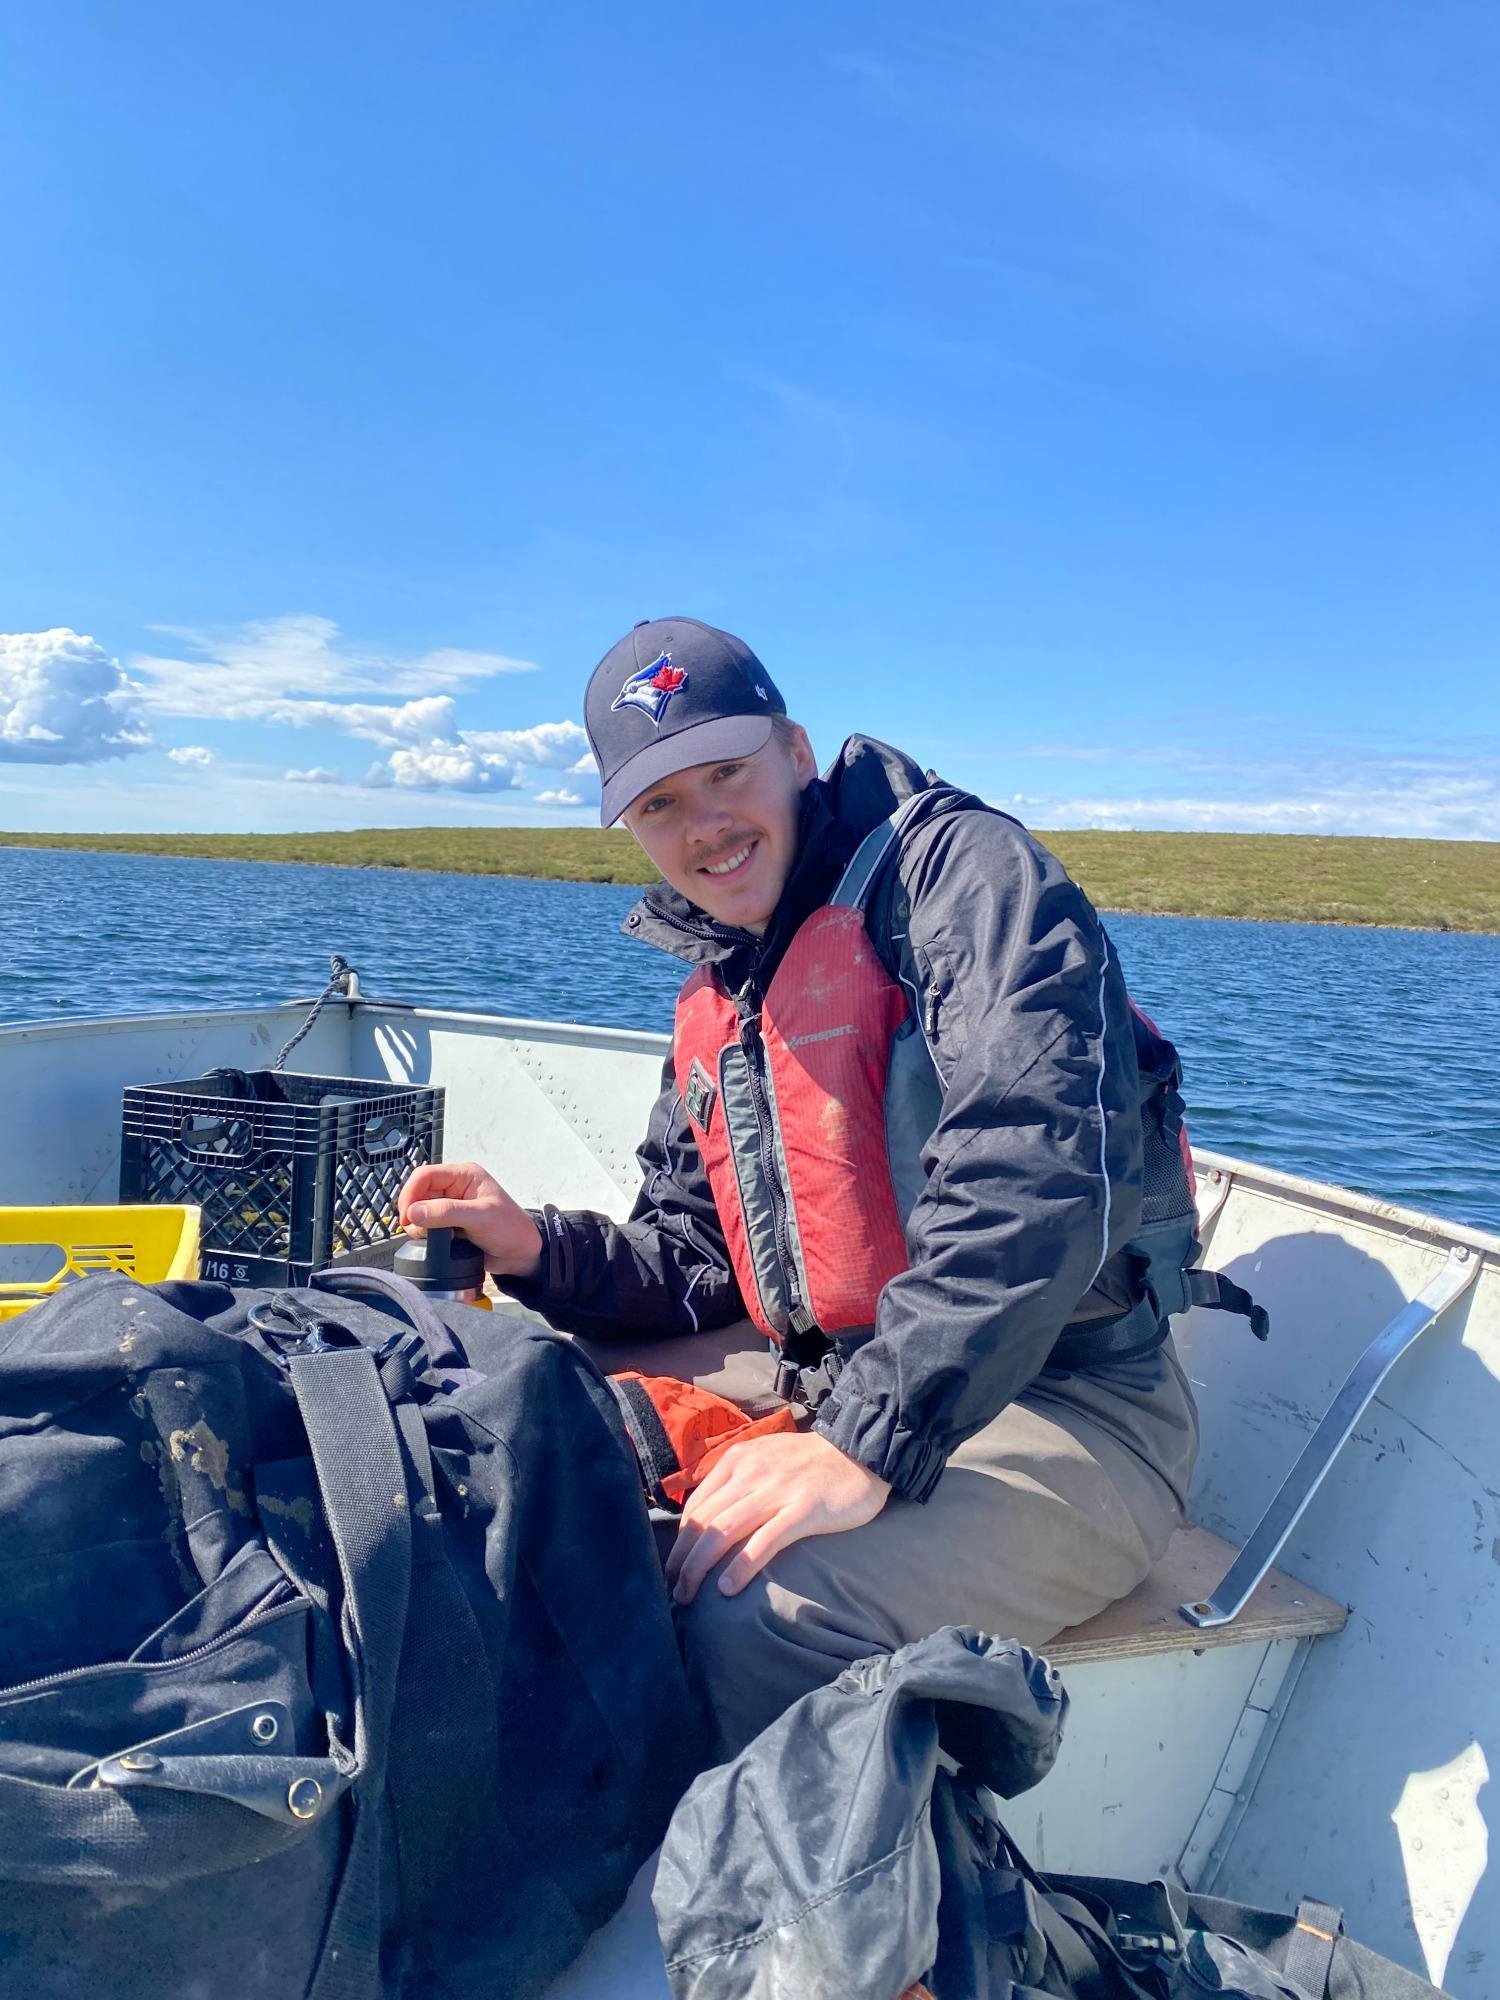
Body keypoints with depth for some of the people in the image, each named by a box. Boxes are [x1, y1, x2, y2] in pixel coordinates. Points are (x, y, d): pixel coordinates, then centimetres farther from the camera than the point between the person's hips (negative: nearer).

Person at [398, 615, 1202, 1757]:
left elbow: (1035, 1170, -26)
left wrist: (873, 1441, -32)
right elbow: (698, 1266, 16)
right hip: (827, 1370, 8)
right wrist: (542, 1253, -3)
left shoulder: (957, 869, -11)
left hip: (1057, 1400, -8)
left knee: (755, 1616, -32)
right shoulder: (716, 1006, 15)